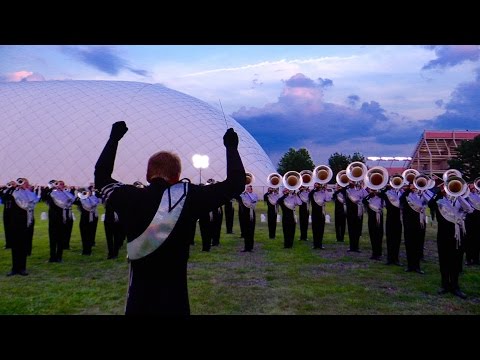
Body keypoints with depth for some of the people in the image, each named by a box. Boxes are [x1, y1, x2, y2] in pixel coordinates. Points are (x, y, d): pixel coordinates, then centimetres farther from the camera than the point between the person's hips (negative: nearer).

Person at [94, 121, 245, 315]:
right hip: (174, 298, -1)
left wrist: (114, 138, 19)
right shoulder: (189, 197, -14)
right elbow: (235, 183, -6)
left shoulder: (130, 198, -8)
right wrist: (231, 146, 7)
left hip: (138, 299, 2)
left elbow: (101, 176, 12)